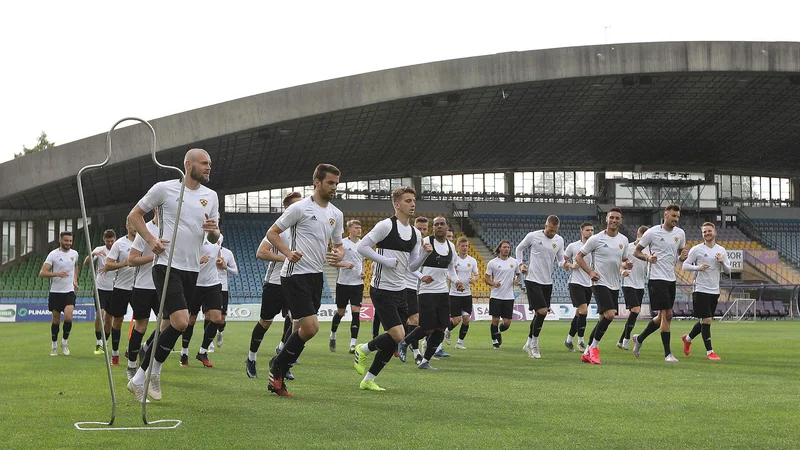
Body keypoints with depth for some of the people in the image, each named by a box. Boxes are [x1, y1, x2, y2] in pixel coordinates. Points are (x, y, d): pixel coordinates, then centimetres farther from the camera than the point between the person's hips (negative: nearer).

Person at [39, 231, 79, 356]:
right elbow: (42, 273, -14)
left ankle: (65, 341, 6)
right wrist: (57, 273, -27)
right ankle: (54, 345, 23)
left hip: (69, 292, 2)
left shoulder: (74, 254, 5)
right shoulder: (53, 254, -8)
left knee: (68, 317, -16)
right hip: (55, 292, -2)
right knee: (56, 320, 6)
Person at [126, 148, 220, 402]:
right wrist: (150, 239, -8)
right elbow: (135, 214, 6)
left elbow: (214, 238, 17)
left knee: (169, 324, 7)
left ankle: (141, 378, 17)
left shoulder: (211, 196, 11)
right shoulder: (164, 189, -3)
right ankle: (150, 372, -4)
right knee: (181, 322, -20)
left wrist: (213, 230, -7)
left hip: (192, 269, 6)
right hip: (167, 265, -6)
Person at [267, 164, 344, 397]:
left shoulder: (336, 214, 11)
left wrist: (339, 255, -3)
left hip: (316, 276, 8)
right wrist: (288, 252, -22)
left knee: (305, 329, 6)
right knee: (311, 327, -16)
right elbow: (272, 232, -5)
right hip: (295, 275, -7)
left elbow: (338, 244, 21)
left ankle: (277, 378, 17)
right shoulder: (300, 208, -9)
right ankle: (278, 366, 5)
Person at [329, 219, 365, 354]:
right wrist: (344, 264, -23)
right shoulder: (342, 243, -6)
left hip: (358, 283, 3)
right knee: (340, 312, 8)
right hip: (343, 283, -3)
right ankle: (333, 335, 35)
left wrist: (363, 272, 6)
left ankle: (353, 344, -8)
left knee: (356, 312, -7)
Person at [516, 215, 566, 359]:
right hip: (533, 280, -5)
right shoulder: (533, 236, -6)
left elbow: (560, 260, 13)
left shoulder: (559, 240, 5)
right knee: (542, 311, -15)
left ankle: (529, 344, 24)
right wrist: (520, 264, -2)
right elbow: (519, 248, 10)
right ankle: (534, 344, 0)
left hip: (548, 282, 5)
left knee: (540, 314, 9)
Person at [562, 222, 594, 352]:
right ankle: (580, 342, -8)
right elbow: (562, 262, 5)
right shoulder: (573, 246, -2)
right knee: (584, 311, -16)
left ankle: (569, 339, 24)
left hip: (588, 284, 5)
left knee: (579, 313, 10)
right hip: (576, 283, -5)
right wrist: (572, 266, -13)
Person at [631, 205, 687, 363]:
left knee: (662, 317, 13)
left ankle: (639, 338, 33)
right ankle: (668, 353, -6)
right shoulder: (652, 232, -8)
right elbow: (636, 251, 0)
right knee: (667, 315, -12)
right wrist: (647, 257, -20)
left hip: (671, 280, 7)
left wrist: (683, 256, -3)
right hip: (657, 279, -7)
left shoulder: (680, 233, 9)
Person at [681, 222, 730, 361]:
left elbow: (728, 271, 11)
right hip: (701, 290, -5)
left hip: (715, 291, 5)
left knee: (705, 321, 13)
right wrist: (697, 267, -20)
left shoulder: (722, 250, 10)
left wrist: (722, 262, -10)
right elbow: (685, 265, -3)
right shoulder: (696, 249, -4)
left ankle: (687, 338, 37)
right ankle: (709, 352, -4)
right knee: (706, 320, -10)